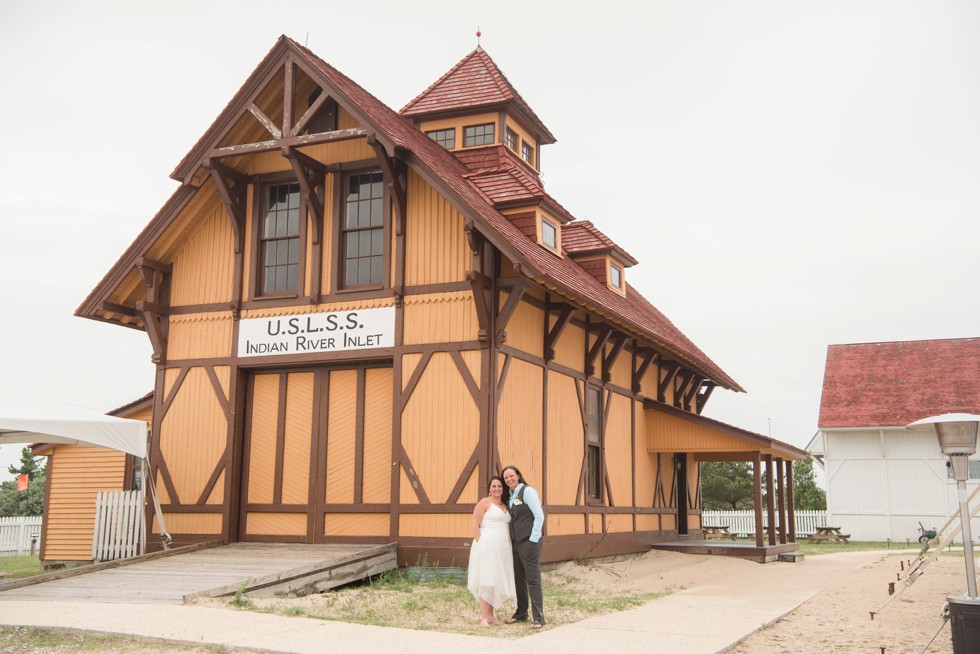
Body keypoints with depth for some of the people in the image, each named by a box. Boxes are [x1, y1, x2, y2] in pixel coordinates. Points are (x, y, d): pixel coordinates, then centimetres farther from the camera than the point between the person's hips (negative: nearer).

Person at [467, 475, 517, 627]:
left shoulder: (504, 505, 17)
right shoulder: (484, 503, -3)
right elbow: (475, 525, -7)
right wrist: (480, 545, -15)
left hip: (502, 549, 7)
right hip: (487, 547, -7)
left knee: (496, 581, 9)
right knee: (486, 581, -9)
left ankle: (490, 615, 17)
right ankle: (483, 618, -8)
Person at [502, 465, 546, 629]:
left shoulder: (527, 491, -9)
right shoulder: (511, 496, 14)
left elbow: (539, 516, -13)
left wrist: (533, 540, -15)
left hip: (529, 542, -8)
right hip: (516, 542, 8)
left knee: (533, 579, -6)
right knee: (518, 579, 13)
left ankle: (538, 618, -3)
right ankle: (521, 613, 24)